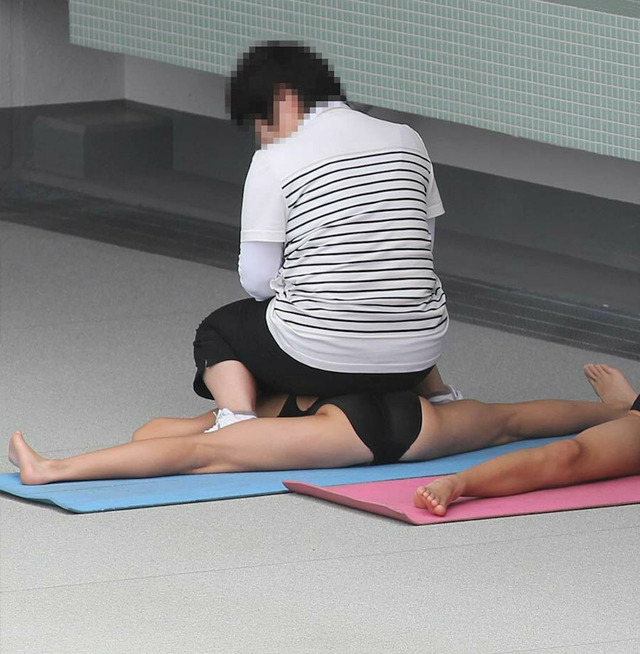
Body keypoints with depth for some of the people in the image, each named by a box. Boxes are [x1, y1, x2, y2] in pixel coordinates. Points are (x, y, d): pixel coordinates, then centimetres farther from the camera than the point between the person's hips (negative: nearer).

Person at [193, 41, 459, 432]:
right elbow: (421, 245, 12)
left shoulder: (275, 162, -8)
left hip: (320, 359, -6)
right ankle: (441, 398, 23)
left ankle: (237, 419, -4)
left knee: (218, 331, 22)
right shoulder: (408, 142, 7)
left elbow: (258, 278, -6)